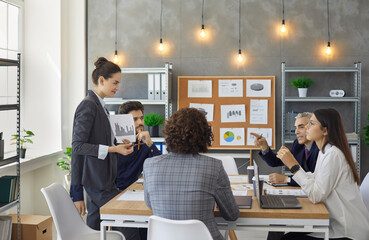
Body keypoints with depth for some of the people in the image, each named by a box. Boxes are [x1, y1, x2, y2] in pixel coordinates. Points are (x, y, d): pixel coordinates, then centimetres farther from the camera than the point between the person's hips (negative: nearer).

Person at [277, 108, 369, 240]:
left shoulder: (333, 154, -20)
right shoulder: (324, 152, 11)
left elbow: (316, 196, -25)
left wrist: (293, 165, -23)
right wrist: (291, 161, 10)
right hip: (335, 223, 9)